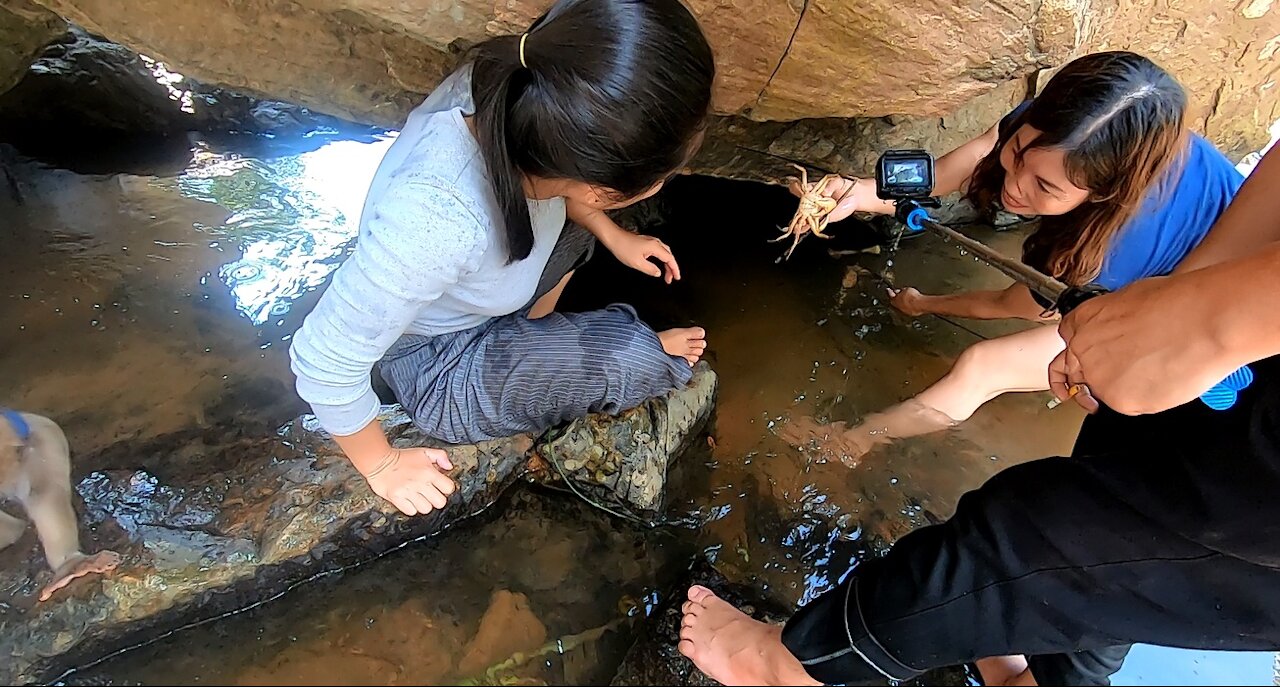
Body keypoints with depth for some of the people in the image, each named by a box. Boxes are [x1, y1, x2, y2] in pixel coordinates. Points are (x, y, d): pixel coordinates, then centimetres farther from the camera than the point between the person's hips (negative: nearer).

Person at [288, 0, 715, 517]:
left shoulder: (509, 88, -26)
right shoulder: (437, 221, -45)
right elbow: (324, 362, -31)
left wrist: (613, 236, -2)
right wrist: (381, 465, -15)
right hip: (437, 373, -6)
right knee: (633, 359, -16)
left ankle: (532, 336, 21)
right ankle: (652, 357, 20)